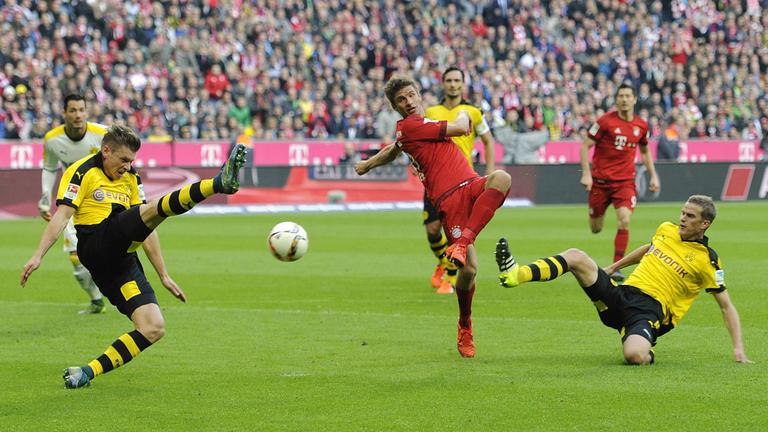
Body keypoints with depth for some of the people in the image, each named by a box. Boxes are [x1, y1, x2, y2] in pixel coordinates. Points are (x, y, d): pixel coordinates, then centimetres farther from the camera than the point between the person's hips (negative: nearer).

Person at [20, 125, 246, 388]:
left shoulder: (130, 179, 24)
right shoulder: (82, 172, 4)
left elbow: (146, 229, 25)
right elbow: (62, 215, -6)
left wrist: (163, 275, 22)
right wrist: (38, 256, -16)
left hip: (122, 262, 8)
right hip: (97, 245, -8)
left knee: (153, 328, -8)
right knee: (154, 209, -28)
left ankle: (86, 373, -9)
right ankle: (220, 183, -50)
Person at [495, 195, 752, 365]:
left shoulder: (707, 260, -4)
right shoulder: (666, 229, 13)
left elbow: (726, 306, 1)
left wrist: (738, 349, -6)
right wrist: (614, 267, 41)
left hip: (650, 312, -5)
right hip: (622, 295, 5)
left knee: (634, 355, -39)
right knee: (575, 257, -15)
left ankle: (648, 351, -1)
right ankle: (516, 275, -32)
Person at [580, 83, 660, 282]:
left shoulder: (641, 125, 3)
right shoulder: (606, 121, -9)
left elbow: (645, 151, 21)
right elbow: (585, 146, -6)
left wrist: (653, 175, 12)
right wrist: (586, 173, -16)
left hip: (625, 181, 2)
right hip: (600, 181, -2)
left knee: (624, 222, -20)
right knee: (596, 229, 7)